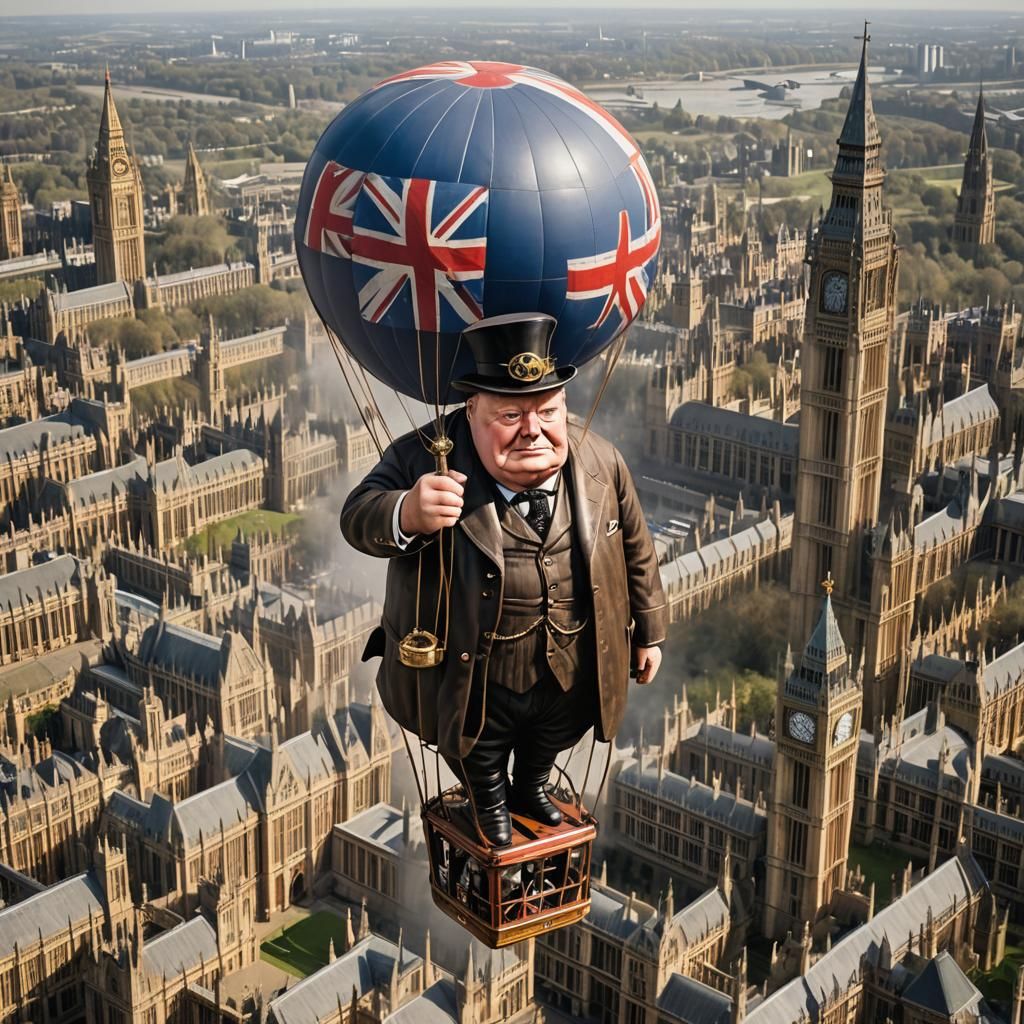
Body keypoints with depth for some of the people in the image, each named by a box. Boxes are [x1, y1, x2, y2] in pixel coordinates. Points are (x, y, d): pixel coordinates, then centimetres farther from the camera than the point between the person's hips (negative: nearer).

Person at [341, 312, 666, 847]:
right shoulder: (425, 459, -26)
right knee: (481, 770, 28)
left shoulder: (601, 464, -15)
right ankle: (490, 804, 63)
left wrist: (648, 633, 9)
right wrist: (406, 514, -49)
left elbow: (636, 551, -2)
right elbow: (357, 516, -25)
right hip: (471, 687, -3)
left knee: (546, 752, 35)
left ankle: (532, 787, 69)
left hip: (570, 682, 3)